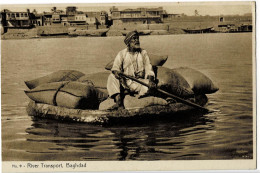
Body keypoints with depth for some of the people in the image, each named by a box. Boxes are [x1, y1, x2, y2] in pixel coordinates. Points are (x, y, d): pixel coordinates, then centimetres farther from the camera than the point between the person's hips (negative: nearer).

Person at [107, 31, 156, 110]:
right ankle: (119, 103, -42)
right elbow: (115, 67, -5)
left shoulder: (143, 53, 9)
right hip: (125, 81, 0)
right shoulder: (122, 53, 6)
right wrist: (117, 72, -32)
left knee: (152, 85, -30)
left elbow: (148, 68, 0)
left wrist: (151, 80, -20)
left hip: (139, 81, 0)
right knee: (111, 77, -28)